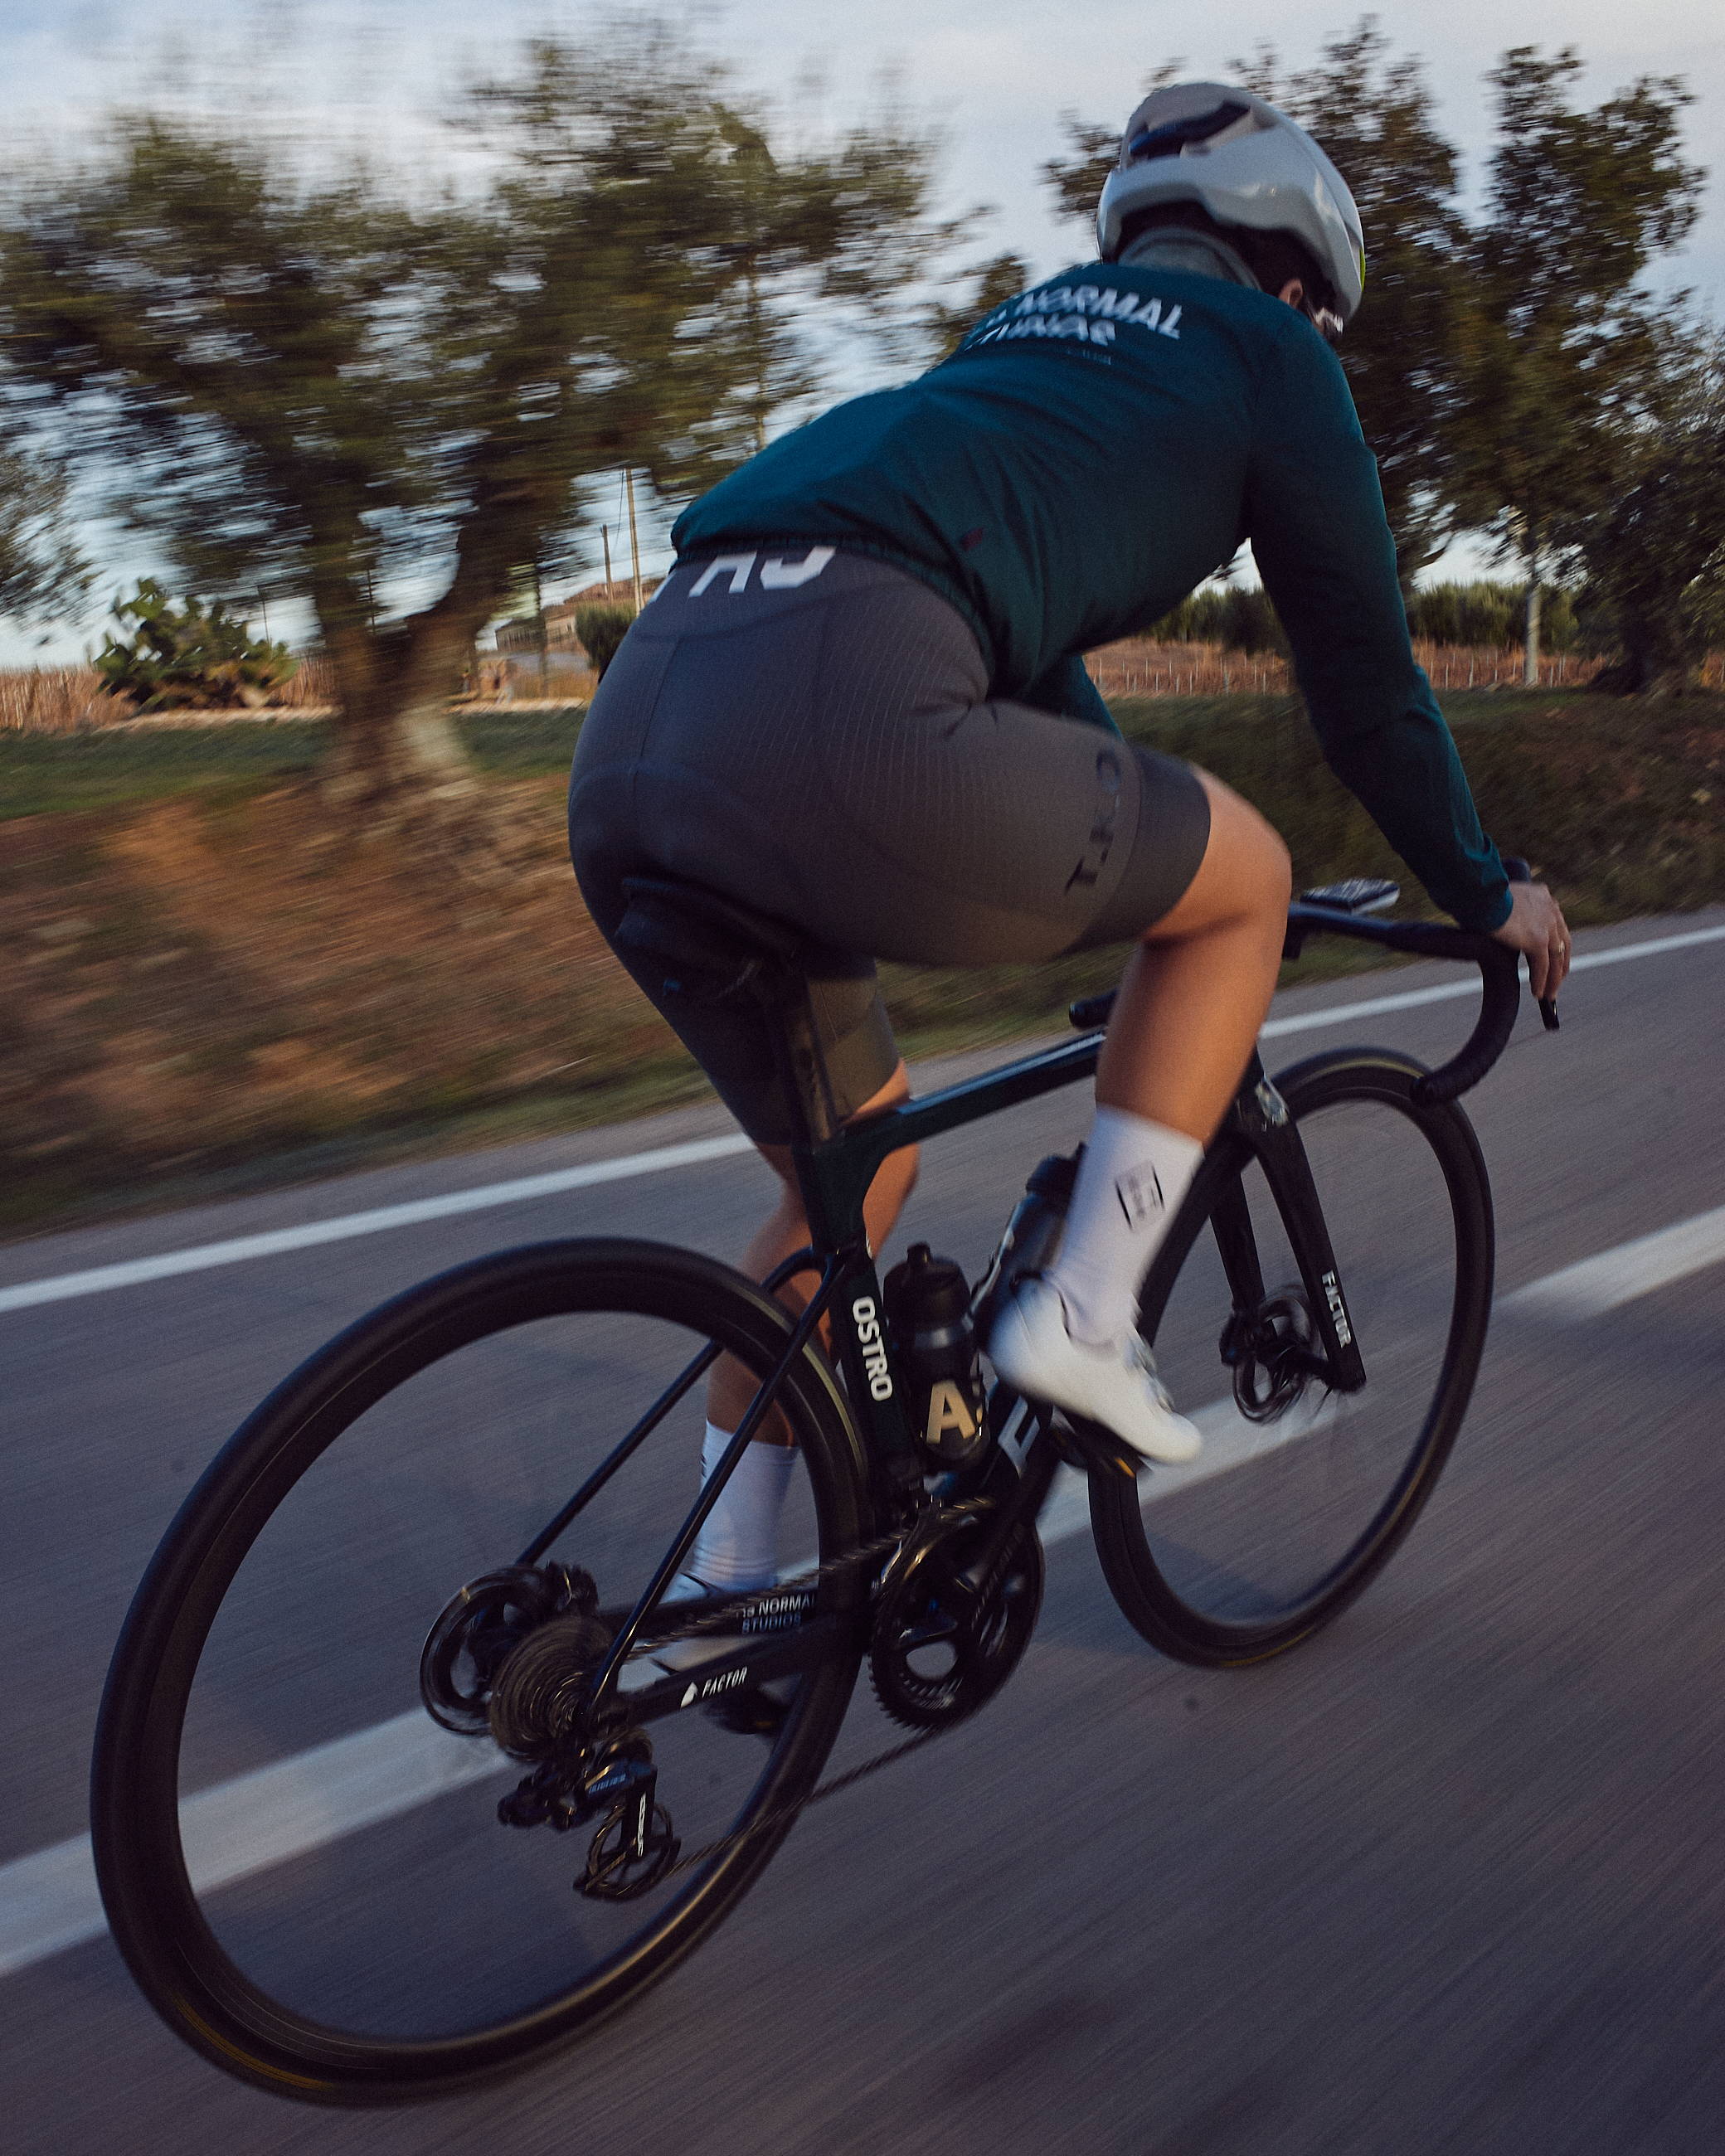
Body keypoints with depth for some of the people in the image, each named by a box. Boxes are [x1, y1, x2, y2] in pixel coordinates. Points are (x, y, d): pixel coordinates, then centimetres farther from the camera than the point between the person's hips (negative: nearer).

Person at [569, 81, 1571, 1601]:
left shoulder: (1034, 324, 38)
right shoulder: (1267, 349, 18)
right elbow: (1364, 671, 20)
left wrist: (1135, 866, 55)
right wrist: (1487, 895, 35)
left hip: (630, 741, 8)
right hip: (838, 717, -8)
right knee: (1246, 877, 17)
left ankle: (723, 1588, 34)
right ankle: (1086, 1321, 13)